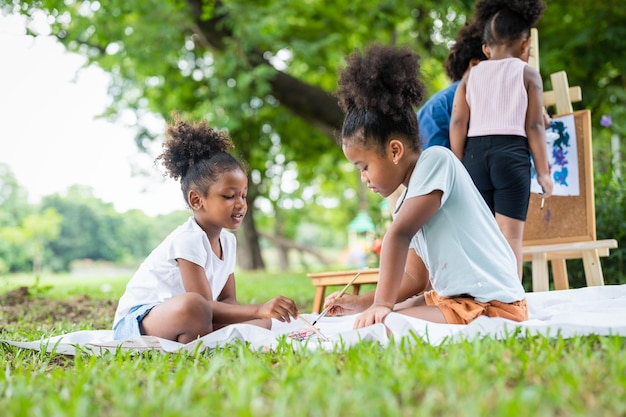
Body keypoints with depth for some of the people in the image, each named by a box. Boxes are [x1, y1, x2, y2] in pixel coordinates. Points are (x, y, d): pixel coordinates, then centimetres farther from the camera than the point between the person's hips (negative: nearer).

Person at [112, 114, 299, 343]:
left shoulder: (227, 241, 8)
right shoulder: (188, 240, -19)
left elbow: (227, 301, 6)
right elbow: (203, 305, -25)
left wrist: (263, 312, -17)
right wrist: (259, 309, -32)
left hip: (177, 321, 9)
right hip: (137, 321, -9)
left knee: (263, 322, 1)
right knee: (192, 306, -42)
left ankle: (186, 342, -11)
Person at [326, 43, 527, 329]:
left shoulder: (435, 160, -11)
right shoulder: (408, 201, 15)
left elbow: (398, 235, -21)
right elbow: (414, 278, 19)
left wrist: (382, 304, -24)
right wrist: (364, 304, 12)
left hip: (492, 305, -10)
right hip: (452, 299, 10)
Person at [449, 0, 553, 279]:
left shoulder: (471, 76, 13)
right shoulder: (527, 73, 5)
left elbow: (457, 124, 5)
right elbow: (534, 126, -1)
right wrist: (543, 171, 3)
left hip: (474, 154, 3)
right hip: (512, 153, -3)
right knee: (511, 234, -4)